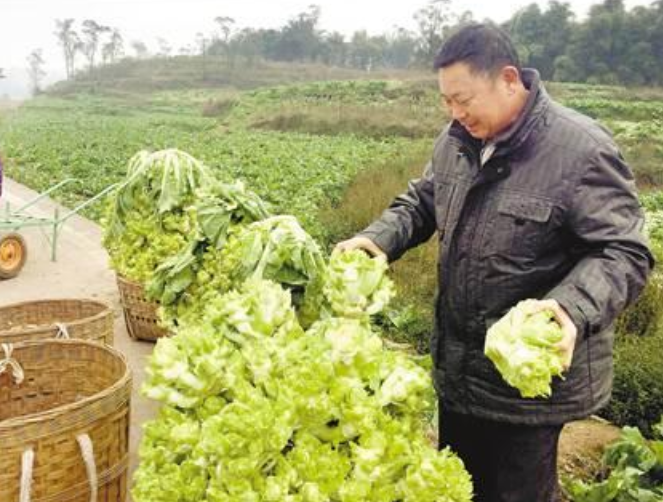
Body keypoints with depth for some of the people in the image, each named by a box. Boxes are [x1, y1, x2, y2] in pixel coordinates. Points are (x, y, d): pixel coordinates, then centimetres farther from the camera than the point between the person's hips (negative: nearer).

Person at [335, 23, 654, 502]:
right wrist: (378, 238, -3)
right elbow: (421, 203, 16)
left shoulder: (582, 149, -20)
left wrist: (571, 307, -38)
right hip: (458, 367, 7)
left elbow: (624, 253, -20)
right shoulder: (457, 140, 2)